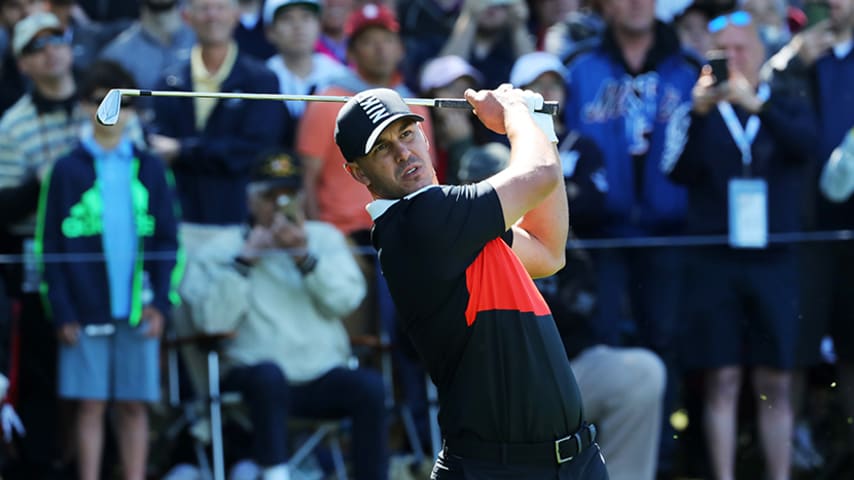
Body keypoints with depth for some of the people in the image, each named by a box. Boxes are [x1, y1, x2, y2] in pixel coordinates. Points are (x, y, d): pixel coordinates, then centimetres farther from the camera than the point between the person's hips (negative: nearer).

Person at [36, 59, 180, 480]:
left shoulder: (149, 168, 7)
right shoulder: (67, 170, 2)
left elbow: (168, 241, 8)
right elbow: (49, 247, 0)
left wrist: (161, 301, -2)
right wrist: (62, 313, -6)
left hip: (137, 309, 1)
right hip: (86, 310, -1)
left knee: (134, 405, 5)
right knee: (91, 405, 1)